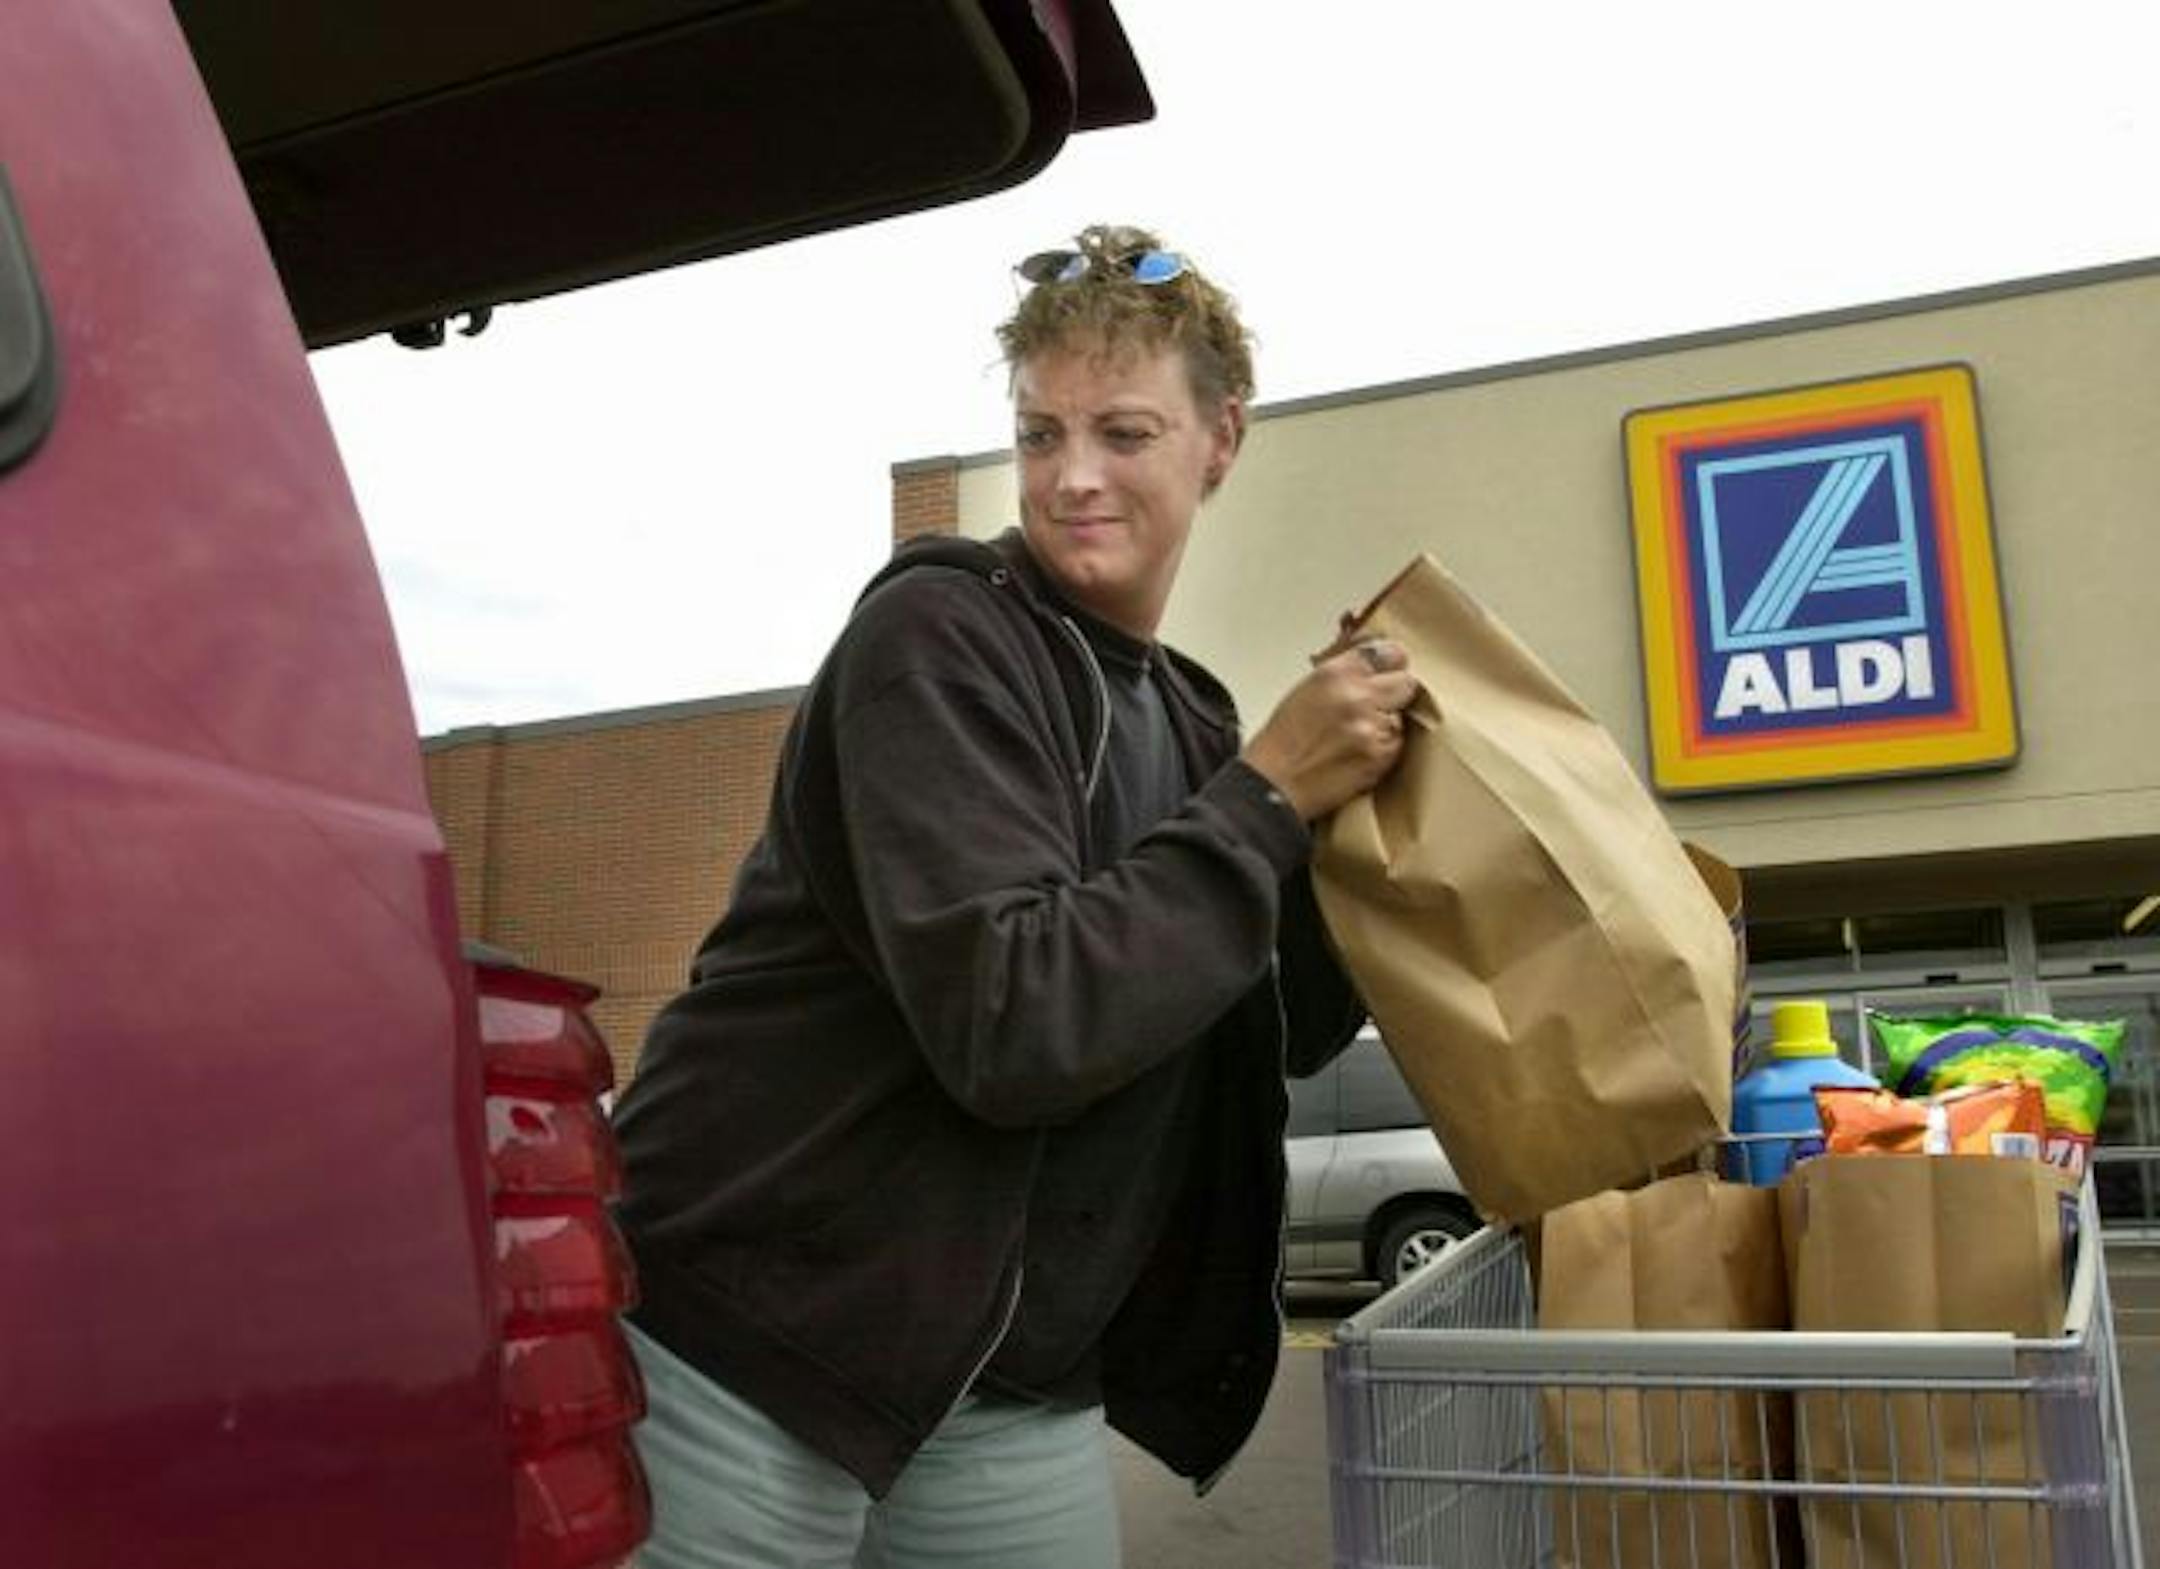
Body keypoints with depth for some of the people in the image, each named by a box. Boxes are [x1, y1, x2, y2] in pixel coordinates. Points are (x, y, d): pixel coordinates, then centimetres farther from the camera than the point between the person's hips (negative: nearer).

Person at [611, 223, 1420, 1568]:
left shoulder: (1188, 719, 8)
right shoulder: (935, 637, -15)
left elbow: (1272, 1040, 11)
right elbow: (1012, 1027, -26)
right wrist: (1272, 795, -20)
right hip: (752, 1345, -6)